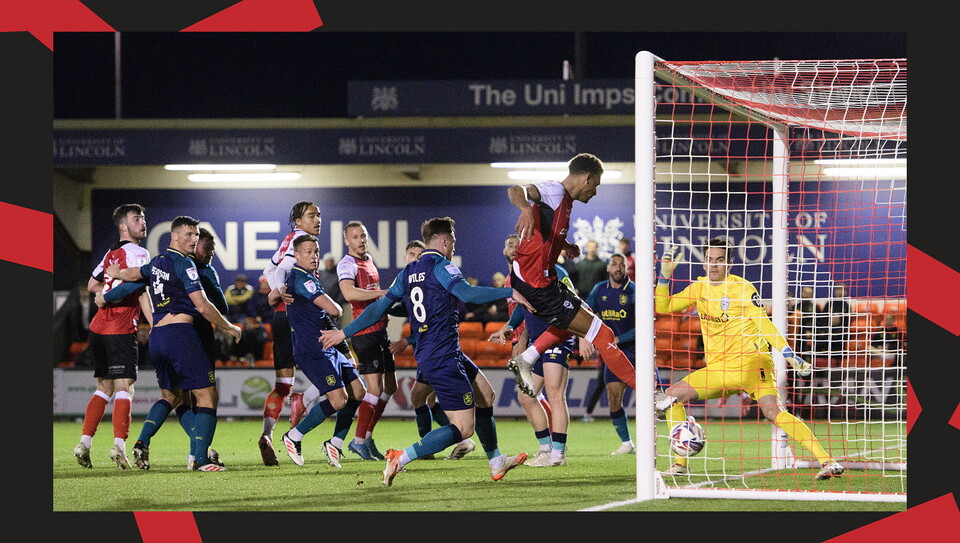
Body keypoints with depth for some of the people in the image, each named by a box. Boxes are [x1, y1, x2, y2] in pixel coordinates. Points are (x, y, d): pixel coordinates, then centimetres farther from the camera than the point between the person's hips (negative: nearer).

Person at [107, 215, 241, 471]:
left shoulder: (157, 262, 16)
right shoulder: (184, 263, -8)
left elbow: (132, 274, 37)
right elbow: (203, 306, -12)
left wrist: (116, 273, 60)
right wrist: (229, 328, 1)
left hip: (156, 335, 8)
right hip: (180, 333, -8)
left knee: (170, 396, 22)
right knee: (207, 396, -6)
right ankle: (200, 458, -13)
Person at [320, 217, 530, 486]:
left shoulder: (408, 272, 13)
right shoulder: (441, 267, -11)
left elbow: (379, 307, 13)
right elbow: (467, 293, -28)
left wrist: (344, 332, 21)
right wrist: (510, 293, -25)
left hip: (425, 354, 10)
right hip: (443, 358, -10)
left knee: (485, 396, 23)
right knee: (464, 428, -10)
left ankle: (496, 463, 29)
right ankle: (401, 459, -18)